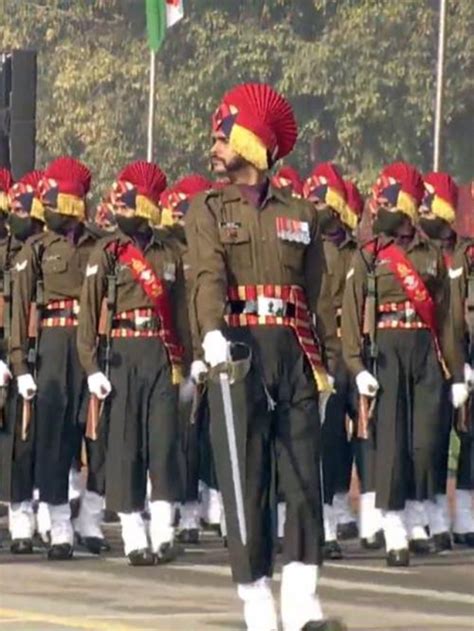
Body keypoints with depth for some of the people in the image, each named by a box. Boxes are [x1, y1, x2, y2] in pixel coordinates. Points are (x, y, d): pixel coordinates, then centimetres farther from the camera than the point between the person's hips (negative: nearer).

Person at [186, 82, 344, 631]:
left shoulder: (300, 215, 15)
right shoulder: (208, 211, 8)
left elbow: (319, 292, 12)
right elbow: (209, 276, -10)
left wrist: (328, 360, 4)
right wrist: (213, 335, -27)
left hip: (294, 354, 2)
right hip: (238, 353, -2)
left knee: (304, 479, -2)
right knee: (244, 481, -2)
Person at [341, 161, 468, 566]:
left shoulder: (432, 256, 13)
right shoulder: (368, 257, 6)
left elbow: (445, 316, 14)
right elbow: (351, 315, -1)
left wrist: (456, 374, 11)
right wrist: (357, 367, -13)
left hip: (426, 351, 2)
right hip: (385, 350, -2)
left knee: (426, 441, -3)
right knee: (390, 442, -5)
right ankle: (395, 536, -5)